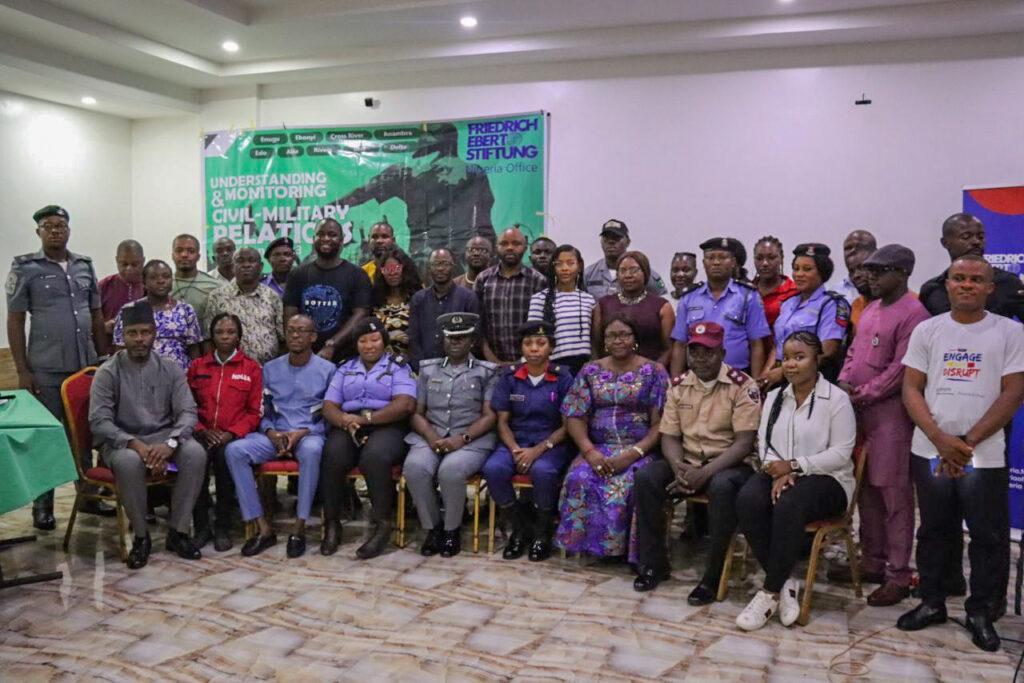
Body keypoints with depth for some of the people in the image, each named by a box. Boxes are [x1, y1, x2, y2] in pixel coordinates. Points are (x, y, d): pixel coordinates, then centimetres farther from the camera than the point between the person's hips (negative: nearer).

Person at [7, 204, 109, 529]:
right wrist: (22, 371, -9)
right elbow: (15, 321, -3)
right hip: (46, 370, -4)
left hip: (87, 366, 4)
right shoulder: (25, 268, -2)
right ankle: (42, 505, 14)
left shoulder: (85, 266, 9)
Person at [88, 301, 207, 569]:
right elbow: (99, 422, -13)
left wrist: (170, 442, -25)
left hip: (163, 437, 2)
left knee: (195, 453, -29)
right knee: (129, 462, -37)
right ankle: (141, 536, -15)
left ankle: (178, 531, -15)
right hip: (121, 440, -2)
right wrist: (136, 444, -27)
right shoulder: (108, 372, -6)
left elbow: (188, 412, -5)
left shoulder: (171, 369, 2)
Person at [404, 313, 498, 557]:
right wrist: (432, 437, -9)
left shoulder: (486, 372, 10)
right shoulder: (428, 370, 18)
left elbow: (489, 416, 1)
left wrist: (461, 439, -14)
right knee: (415, 467, -30)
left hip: (472, 439, -3)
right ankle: (432, 527, -7)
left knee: (450, 469, -34)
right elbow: (416, 413, 11)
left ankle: (452, 529, -8)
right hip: (431, 436, 3)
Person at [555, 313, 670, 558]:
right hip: (598, 449, 2)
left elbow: (660, 423, -4)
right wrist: (590, 452, -13)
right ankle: (585, 541, -11)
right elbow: (575, 416, 5)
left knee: (625, 484, -33)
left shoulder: (654, 372, 3)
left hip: (639, 450, -2)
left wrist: (632, 454, -17)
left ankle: (622, 546, -11)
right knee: (579, 479, -30)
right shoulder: (590, 371, 12)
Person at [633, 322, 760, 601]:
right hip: (688, 462, 5)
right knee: (646, 477, -21)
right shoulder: (678, 386, 7)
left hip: (730, 463, -4)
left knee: (722, 486, -37)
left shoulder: (742, 386, -8)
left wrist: (705, 473, -25)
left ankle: (714, 576, -22)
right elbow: (669, 437, 6)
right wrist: (679, 469, -17)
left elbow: (744, 442, -14)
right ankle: (654, 564, -6)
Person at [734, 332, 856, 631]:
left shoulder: (836, 398, -3)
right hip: (779, 474, 5)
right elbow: (764, 442, 8)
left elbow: (840, 453, -10)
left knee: (789, 505, -37)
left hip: (825, 479, -5)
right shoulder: (774, 397, 15)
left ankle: (771, 591, -24)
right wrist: (778, 472, -12)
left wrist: (794, 466, -15)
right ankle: (785, 582, -17)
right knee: (747, 501, -29)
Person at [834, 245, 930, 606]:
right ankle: (873, 562, 25)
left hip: (890, 410, -9)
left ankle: (898, 575, 4)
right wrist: (844, 383, 3)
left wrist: (863, 394, -14)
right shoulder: (870, 309, 16)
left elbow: (900, 370, -17)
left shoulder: (912, 314, -12)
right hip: (860, 409, 9)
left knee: (893, 492, -4)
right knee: (866, 488, 14)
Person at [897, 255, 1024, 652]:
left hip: (985, 456, -2)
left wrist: (967, 441, -12)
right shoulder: (927, 330, 5)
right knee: (934, 532, 13)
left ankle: (981, 613, 20)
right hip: (929, 452, 2)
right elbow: (911, 389, 2)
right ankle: (931, 603, 27)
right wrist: (940, 439, -11)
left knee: (989, 538, 4)